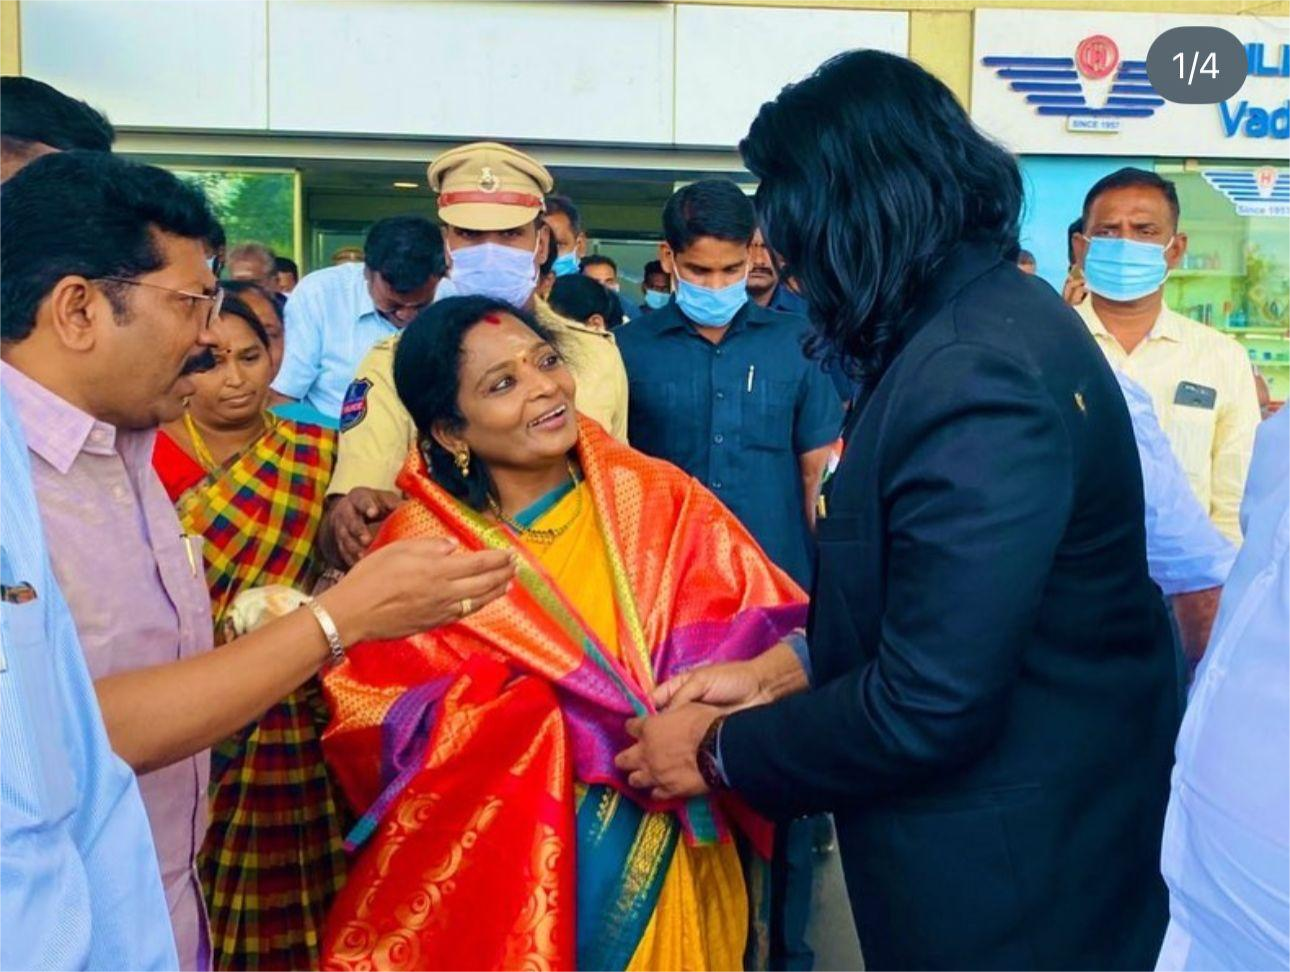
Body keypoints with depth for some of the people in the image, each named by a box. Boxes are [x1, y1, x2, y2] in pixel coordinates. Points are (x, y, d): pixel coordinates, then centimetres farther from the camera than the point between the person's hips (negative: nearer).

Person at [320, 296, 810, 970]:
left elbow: (778, 628, -7)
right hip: (503, 873, -1)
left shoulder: (657, 500, -6)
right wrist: (587, 717, -23)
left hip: (669, 862, 2)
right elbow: (376, 718, -15)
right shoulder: (420, 546, -10)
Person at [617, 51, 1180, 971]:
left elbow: (926, 705, -27)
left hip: (1009, 865, -9)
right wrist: (783, 669, 1)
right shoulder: (993, 313, 2)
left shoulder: (975, 378, -29)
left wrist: (719, 752, -14)